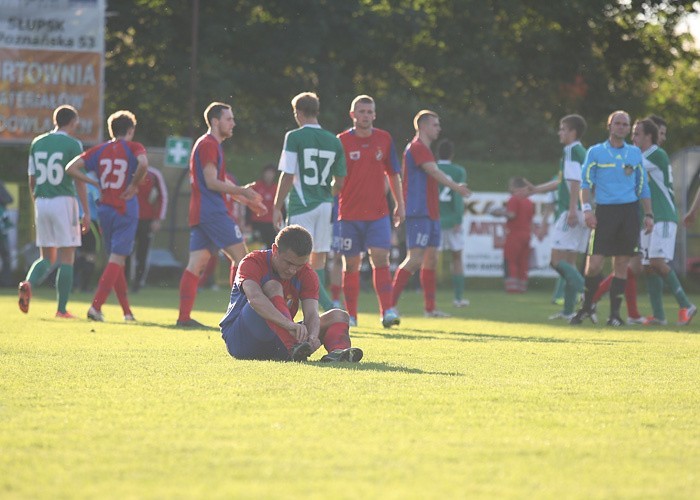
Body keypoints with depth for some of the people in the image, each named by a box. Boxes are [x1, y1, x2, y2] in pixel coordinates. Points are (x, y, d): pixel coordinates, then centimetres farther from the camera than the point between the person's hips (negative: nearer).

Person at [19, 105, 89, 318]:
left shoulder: (37, 143, 10)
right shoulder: (73, 144, -5)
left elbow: (32, 181, 13)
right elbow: (79, 181, -8)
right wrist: (86, 212, -5)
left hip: (42, 202, 5)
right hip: (64, 201, -5)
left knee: (46, 258, 12)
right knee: (67, 258, 2)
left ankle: (28, 283, -17)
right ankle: (61, 309, -1)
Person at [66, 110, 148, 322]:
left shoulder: (100, 150, 9)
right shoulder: (134, 148, -3)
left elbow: (71, 168, 3)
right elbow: (143, 164, -25)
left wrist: (95, 183, 8)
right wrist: (134, 185, -11)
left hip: (105, 208, 5)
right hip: (126, 209, -5)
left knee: (115, 259, 14)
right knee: (117, 259, -5)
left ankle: (127, 311, 18)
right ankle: (96, 306, -18)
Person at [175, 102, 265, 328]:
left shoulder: (212, 145, 24)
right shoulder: (208, 145, -8)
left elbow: (221, 183, 29)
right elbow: (212, 182, -15)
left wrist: (248, 201, 26)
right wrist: (242, 191, -12)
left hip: (200, 213, 10)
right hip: (212, 212, -10)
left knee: (196, 264, 4)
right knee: (240, 256, -7)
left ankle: (184, 316, -1)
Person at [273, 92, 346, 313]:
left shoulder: (294, 137, -8)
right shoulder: (334, 141, 7)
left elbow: (287, 176, -10)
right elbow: (339, 182, 10)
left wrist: (277, 208, -3)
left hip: (301, 205, -5)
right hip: (325, 207, 5)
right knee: (318, 259, 13)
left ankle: (330, 306, -23)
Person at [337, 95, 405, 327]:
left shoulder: (384, 139, 6)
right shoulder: (342, 141, -1)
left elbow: (393, 174, 15)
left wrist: (400, 204, 12)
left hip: (378, 213, 1)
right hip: (349, 213, -1)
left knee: (381, 259, -12)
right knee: (351, 264, 3)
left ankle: (387, 311, -16)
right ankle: (351, 315, 10)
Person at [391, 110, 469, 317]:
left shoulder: (423, 149, 20)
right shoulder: (417, 148, -11)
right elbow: (435, 172, -22)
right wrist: (456, 187, -27)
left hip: (430, 213, 10)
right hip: (419, 213, -10)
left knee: (431, 258, 10)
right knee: (415, 259, -14)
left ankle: (430, 308, 15)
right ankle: (390, 304, -12)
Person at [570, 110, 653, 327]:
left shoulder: (635, 153, 13)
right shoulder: (595, 152, 5)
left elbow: (643, 187, 17)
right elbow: (585, 183, 2)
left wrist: (648, 214, 9)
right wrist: (586, 209, -11)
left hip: (629, 211, 2)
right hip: (604, 211, -2)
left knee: (621, 264, 1)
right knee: (594, 264, -9)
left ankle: (614, 313, 7)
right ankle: (587, 307, 10)